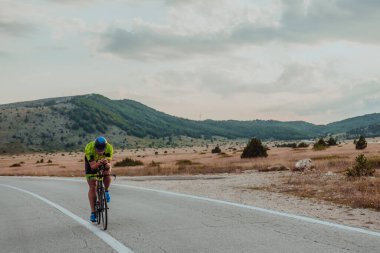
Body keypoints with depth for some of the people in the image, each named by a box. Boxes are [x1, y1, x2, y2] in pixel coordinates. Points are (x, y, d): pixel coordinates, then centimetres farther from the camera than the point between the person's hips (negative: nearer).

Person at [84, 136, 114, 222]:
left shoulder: (109, 148, -32)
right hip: (91, 162, -1)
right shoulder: (89, 148, -37)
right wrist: (99, 163, -59)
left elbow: (109, 163, -33)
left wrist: (107, 164, -56)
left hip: (104, 164, 1)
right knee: (92, 187, -7)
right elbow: (93, 166, -39)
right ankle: (93, 212, 0)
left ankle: (106, 191, -1)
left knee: (107, 173, -31)